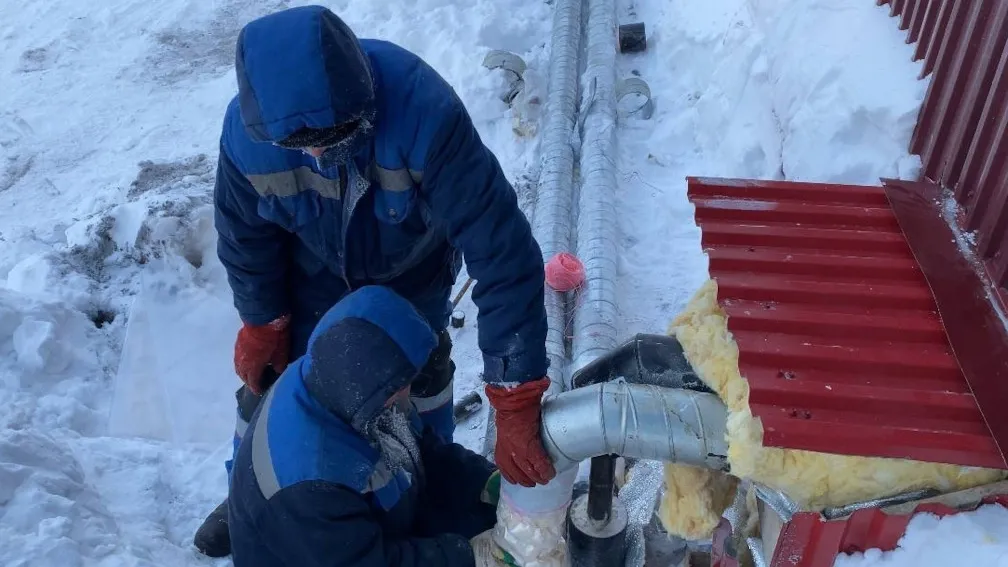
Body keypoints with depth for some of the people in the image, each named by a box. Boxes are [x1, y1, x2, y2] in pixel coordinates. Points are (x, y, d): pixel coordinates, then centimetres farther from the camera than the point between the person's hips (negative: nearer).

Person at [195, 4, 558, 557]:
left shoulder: (424, 112, -45)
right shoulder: (246, 131, -34)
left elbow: (502, 250, -45)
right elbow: (245, 235, -12)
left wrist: (516, 402, -45)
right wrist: (262, 323, 3)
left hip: (411, 268, -1)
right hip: (314, 271, 2)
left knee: (419, 369, 18)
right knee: (273, 377, 14)